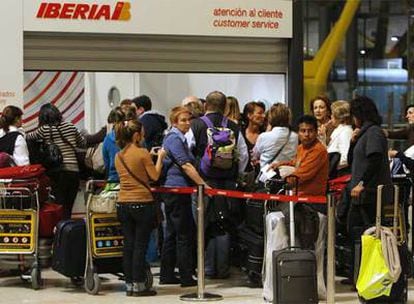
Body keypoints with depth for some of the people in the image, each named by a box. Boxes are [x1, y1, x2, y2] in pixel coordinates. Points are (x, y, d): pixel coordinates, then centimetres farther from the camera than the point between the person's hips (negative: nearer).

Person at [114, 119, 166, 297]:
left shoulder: (118, 156, 8)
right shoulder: (142, 153, -11)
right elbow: (155, 176, -7)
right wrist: (160, 158, 6)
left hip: (123, 204, 6)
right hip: (142, 202, -6)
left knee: (128, 246, 9)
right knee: (140, 246, 0)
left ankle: (129, 284, 12)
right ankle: (138, 286, 1)